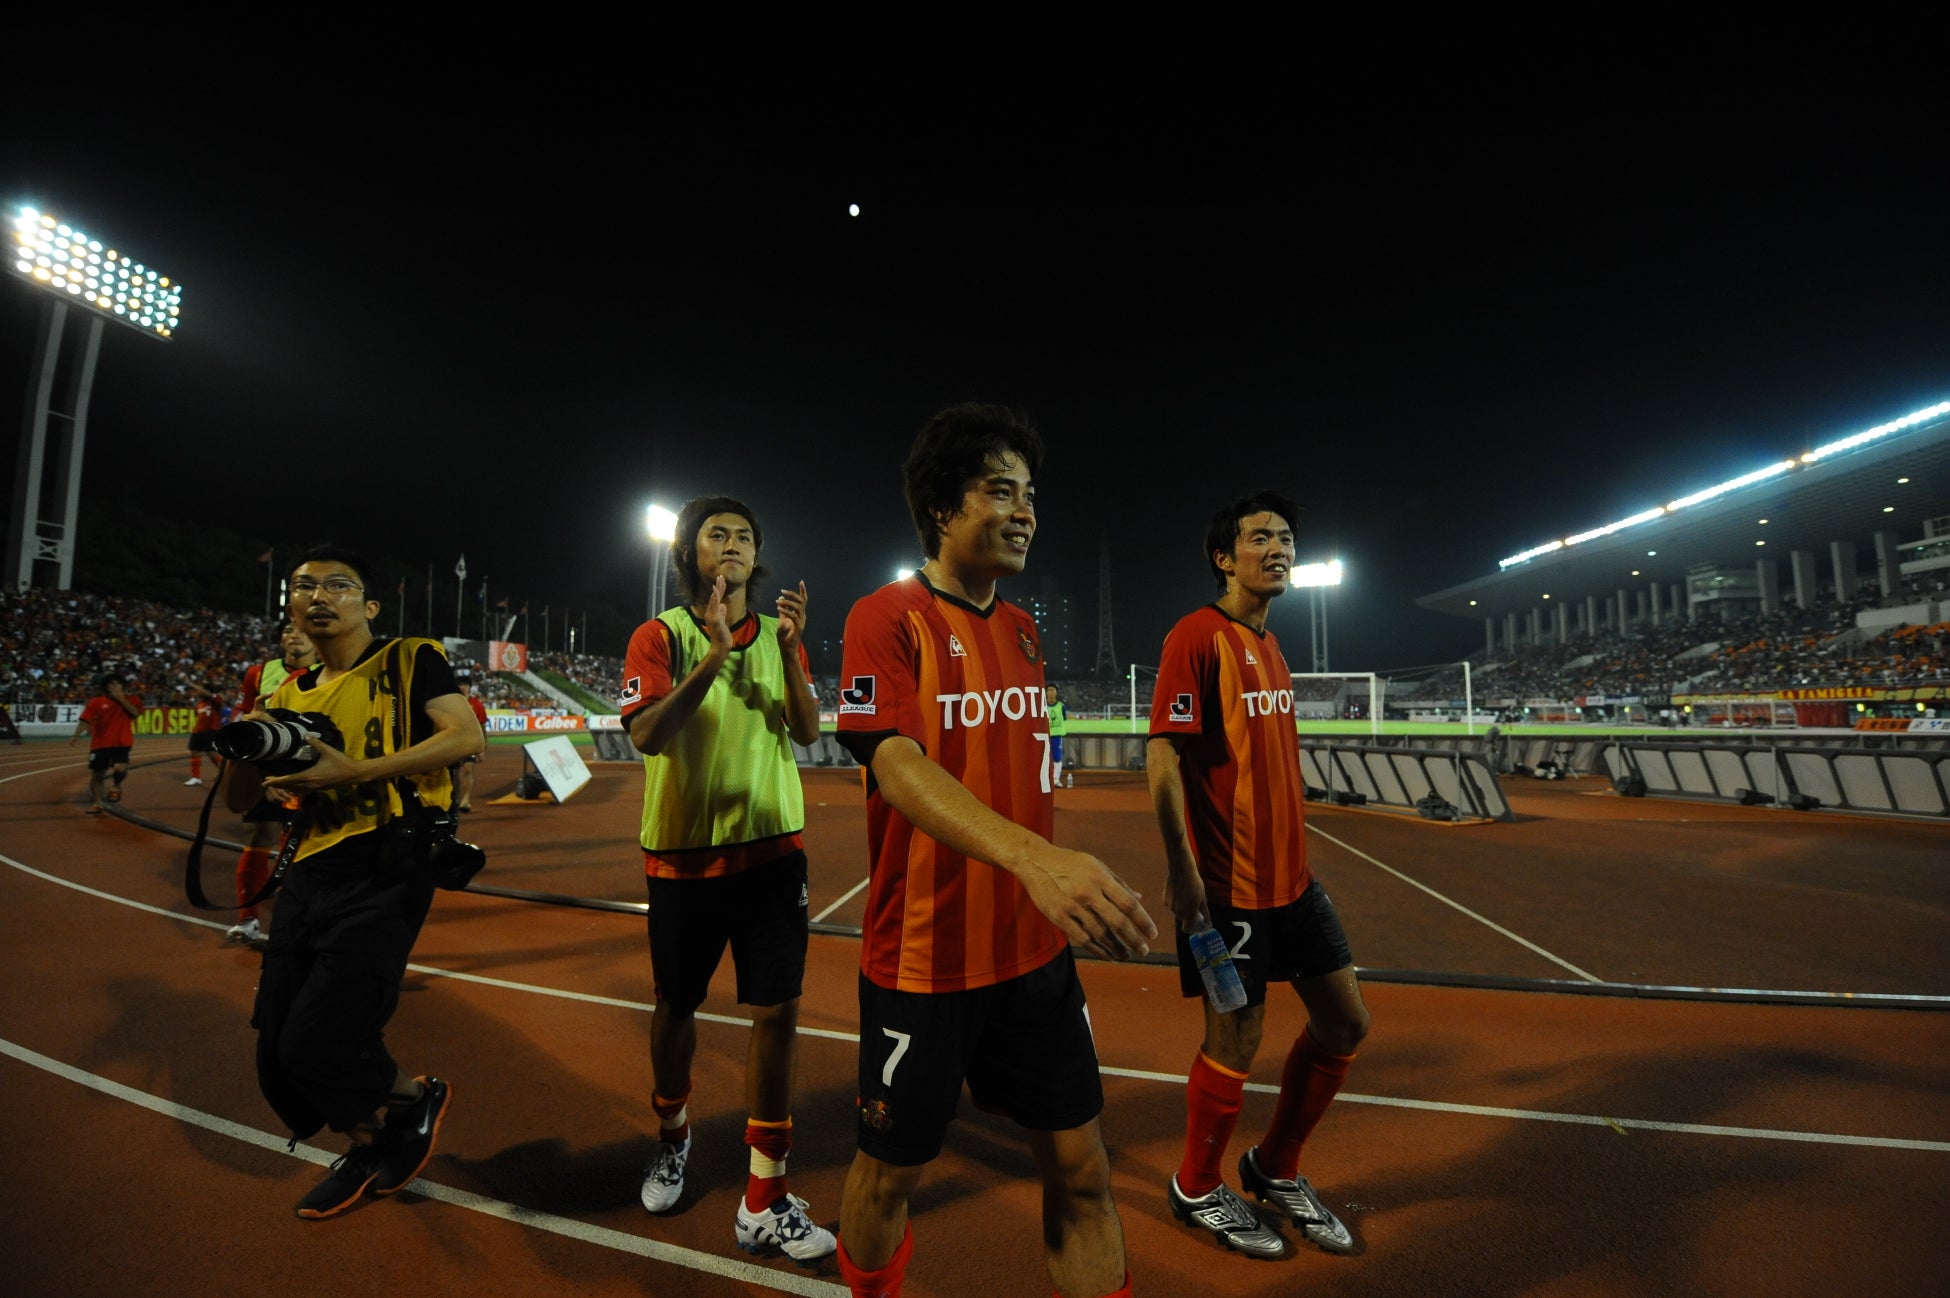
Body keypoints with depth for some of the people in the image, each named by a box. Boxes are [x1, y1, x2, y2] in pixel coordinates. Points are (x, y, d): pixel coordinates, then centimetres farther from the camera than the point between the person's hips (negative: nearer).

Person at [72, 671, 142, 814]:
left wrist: (121, 699, -15)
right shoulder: (95, 702, 1)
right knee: (96, 774, 7)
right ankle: (96, 803, 25)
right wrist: (76, 734, -17)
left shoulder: (132, 699, 3)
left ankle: (115, 786, 15)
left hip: (122, 743, -1)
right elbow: (85, 720, -4)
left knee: (120, 768, -20)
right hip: (100, 743, 1)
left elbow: (135, 712, -13)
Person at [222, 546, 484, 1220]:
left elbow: (466, 736, -15)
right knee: (277, 1055, 10)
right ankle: (368, 1144, 36)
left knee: (317, 1043, -12)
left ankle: (418, 1097, 19)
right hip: (309, 876, 7)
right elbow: (240, 800, 18)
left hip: (384, 874, -7)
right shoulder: (291, 695, 17)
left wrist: (357, 771, -21)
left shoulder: (410, 660, -1)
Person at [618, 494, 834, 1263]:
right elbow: (646, 736, -17)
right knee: (677, 1006, 16)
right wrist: (714, 655, -28)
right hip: (684, 853, -1)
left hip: (770, 848, 2)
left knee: (778, 1010, -2)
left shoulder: (778, 635, 5)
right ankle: (672, 1138, 45)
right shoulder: (661, 636, -3)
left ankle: (763, 1204, 14)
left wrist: (791, 650, -19)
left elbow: (808, 732, -6)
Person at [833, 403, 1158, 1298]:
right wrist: (1033, 856, -42)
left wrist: (1063, 882, 13)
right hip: (923, 956, -5)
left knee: (1081, 1169, 12)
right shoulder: (888, 617, -13)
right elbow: (895, 764, -28)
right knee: (892, 1169, 16)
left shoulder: (1023, 629, 8)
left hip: (1034, 950, 5)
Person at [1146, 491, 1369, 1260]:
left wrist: (1293, 854, 17)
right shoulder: (1198, 636, -15)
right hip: (1227, 884, -9)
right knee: (1237, 1040, 5)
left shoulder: (1270, 645, 12)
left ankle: (1275, 1170, 37)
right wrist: (1180, 867, -23)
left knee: (1345, 1022, 15)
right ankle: (1197, 1190, 32)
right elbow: (1161, 755, -20)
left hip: (1290, 875, 9)